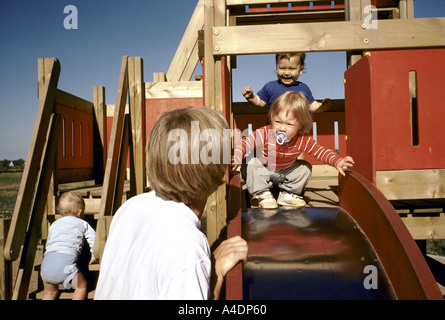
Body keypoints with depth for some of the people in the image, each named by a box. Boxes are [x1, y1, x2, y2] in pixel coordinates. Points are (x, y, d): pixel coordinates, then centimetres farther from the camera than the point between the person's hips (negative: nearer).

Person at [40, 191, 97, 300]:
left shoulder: (54, 224, 31)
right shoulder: (82, 224, 20)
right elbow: (94, 240, 13)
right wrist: (94, 257, 27)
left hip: (47, 259, 5)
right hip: (66, 259, -5)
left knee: (50, 292, 23)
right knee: (82, 286, 11)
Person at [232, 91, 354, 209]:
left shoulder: (303, 141, -24)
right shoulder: (264, 134, -32)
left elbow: (322, 151, -17)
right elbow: (243, 143, -31)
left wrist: (337, 161, -34)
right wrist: (237, 158, -50)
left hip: (285, 174, 3)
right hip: (263, 171, -3)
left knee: (305, 167, -8)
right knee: (251, 163, -28)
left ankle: (287, 194, 7)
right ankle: (262, 194, -12)